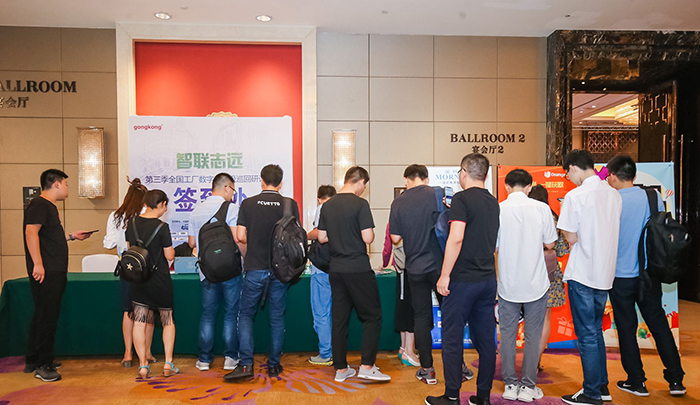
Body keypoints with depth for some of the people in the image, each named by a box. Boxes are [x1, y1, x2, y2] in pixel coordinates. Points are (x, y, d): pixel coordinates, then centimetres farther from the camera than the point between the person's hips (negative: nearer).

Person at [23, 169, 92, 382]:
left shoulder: (49, 206, 20)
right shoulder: (39, 204, -11)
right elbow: (31, 233, -21)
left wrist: (71, 236, 23)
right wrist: (38, 264, -26)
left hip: (55, 272, 10)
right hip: (45, 272, -10)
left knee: (47, 316, 16)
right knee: (45, 317, -6)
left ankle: (34, 361, 26)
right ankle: (41, 366, 2)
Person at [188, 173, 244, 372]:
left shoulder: (197, 210, 9)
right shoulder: (231, 209, -10)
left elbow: (192, 243, 12)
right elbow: (235, 239, -19)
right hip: (229, 269, -4)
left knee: (207, 315, 12)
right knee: (231, 314, 7)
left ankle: (204, 359, 16)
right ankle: (230, 358, 12)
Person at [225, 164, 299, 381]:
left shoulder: (248, 203, -2)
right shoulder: (290, 204, -2)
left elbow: (240, 236, -4)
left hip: (255, 268, -1)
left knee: (245, 314, 11)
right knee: (277, 317, 11)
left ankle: (246, 364, 2)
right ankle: (274, 365, 18)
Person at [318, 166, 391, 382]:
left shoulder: (327, 205, 7)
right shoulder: (360, 204, -12)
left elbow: (321, 237, 10)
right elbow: (368, 237, -16)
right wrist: (365, 233, 5)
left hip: (336, 269, 6)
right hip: (358, 268, -6)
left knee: (339, 318, 10)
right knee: (372, 316, 6)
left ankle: (341, 368, 18)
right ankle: (367, 366, 5)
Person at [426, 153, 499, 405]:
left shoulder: (462, 199, -11)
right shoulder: (493, 202, 12)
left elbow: (456, 238, -20)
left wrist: (445, 275, -16)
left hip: (463, 280, -7)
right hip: (488, 278, 7)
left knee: (452, 338, 3)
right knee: (485, 339, 12)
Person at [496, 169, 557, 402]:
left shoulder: (498, 210, -8)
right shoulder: (541, 209, -6)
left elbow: (492, 247, -3)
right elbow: (549, 244, 1)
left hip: (508, 284, 0)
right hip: (536, 283, 0)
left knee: (507, 334, 11)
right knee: (533, 335, 10)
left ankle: (510, 386, 18)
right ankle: (528, 387, 17)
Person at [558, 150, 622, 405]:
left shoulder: (575, 196, -15)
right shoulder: (614, 195, 7)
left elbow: (571, 238, -14)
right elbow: (610, 232, 13)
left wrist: (564, 227, 5)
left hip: (582, 274, -7)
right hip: (605, 272, 7)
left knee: (586, 334, 3)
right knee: (595, 331, 19)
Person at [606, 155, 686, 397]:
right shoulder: (654, 197, -1)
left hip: (621, 276, -4)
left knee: (627, 328, 8)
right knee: (659, 324, 15)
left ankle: (637, 382, 17)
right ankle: (676, 380, 21)